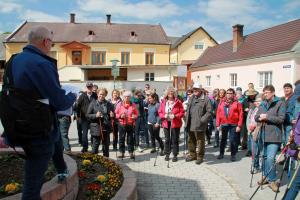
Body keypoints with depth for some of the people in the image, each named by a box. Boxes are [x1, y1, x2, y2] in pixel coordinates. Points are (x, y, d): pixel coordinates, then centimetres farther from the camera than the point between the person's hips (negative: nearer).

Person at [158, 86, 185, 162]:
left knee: (175, 140, 4)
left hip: (175, 123, -2)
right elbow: (160, 112, 7)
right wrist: (164, 115, -12)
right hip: (166, 123, 3)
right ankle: (167, 154, 23)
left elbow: (182, 112, -4)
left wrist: (175, 116, -18)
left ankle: (175, 155, 15)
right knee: (167, 139, 11)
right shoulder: (163, 102, 3)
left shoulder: (178, 102, -5)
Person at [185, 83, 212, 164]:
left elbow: (209, 112, -12)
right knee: (191, 141, 18)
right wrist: (187, 119, 11)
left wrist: (202, 120, -18)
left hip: (199, 125, -7)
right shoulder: (191, 98, 14)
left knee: (200, 142, 3)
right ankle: (192, 155, 34)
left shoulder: (206, 99, -9)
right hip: (190, 125, 7)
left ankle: (200, 157, 18)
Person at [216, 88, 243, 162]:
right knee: (223, 139, 13)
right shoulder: (222, 103, 7)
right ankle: (221, 153, 25)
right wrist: (218, 124, 1)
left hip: (233, 125, -3)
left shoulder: (237, 103, -1)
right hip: (223, 124, 3)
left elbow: (240, 115, -4)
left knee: (233, 140, 1)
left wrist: (239, 125, -9)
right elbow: (218, 114, 6)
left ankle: (233, 155, 14)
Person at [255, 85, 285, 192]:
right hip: (263, 134, 6)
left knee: (270, 158, -12)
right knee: (265, 157, 14)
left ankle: (272, 180, 1)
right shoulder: (262, 104, 13)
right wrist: (260, 117, -8)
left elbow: (281, 119, -11)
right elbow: (256, 117, 14)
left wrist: (267, 117, -15)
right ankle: (266, 176, 29)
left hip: (274, 136, -6)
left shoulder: (280, 103, -4)